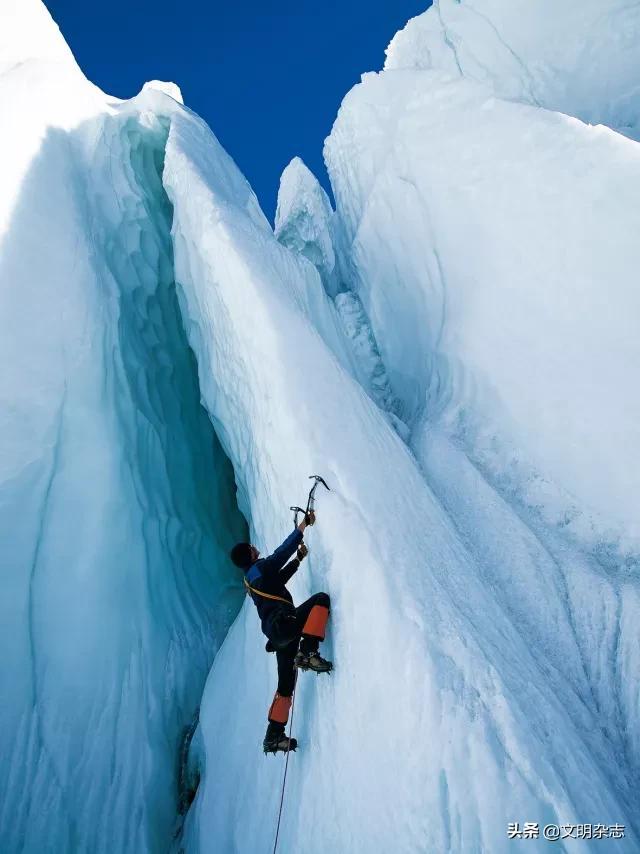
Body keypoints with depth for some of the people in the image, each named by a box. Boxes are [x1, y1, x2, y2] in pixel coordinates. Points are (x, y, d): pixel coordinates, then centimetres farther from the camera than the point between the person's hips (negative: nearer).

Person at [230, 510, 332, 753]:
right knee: (321, 598, -17)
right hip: (283, 622, -9)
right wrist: (304, 523, 1)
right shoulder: (260, 567, -1)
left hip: (278, 635, 9)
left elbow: (280, 576, 36)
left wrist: (299, 557, 35)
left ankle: (274, 736, 20)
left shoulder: (251, 577, 24)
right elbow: (283, 550, -5)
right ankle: (308, 652, -28)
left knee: (286, 684, 16)